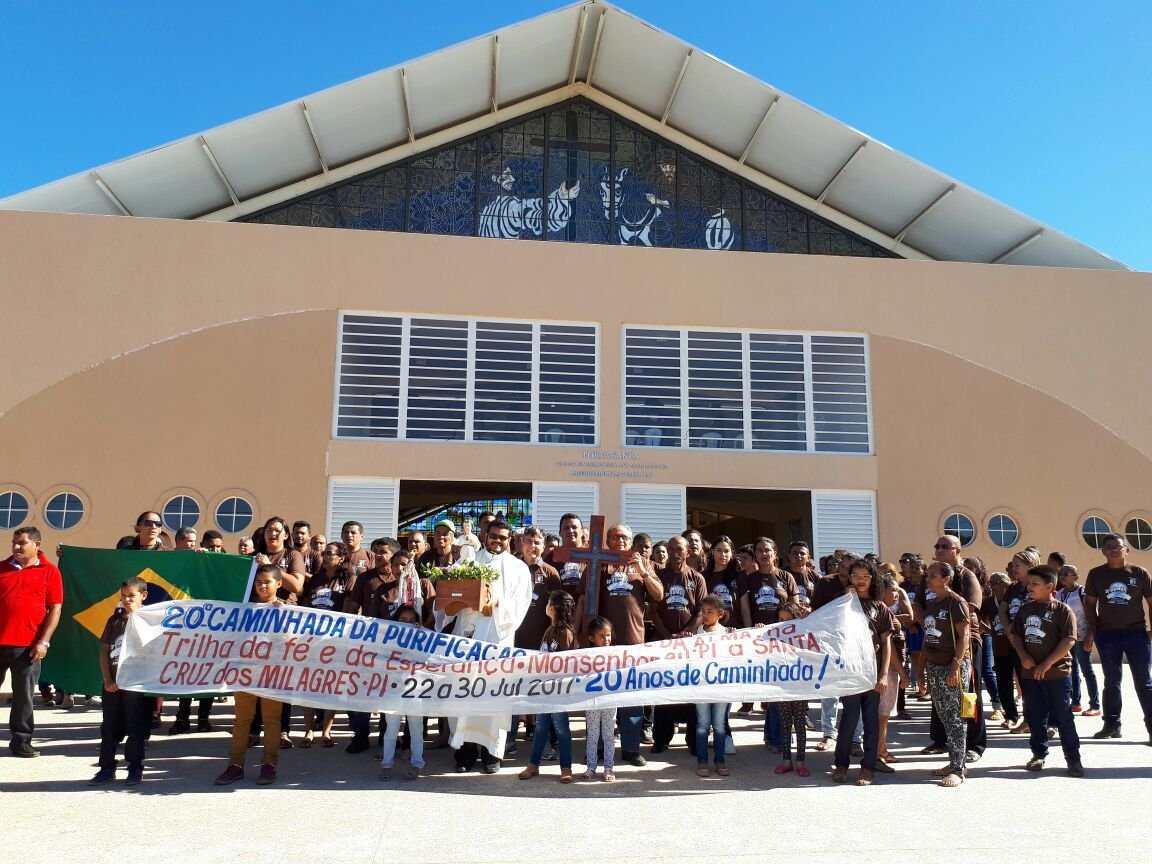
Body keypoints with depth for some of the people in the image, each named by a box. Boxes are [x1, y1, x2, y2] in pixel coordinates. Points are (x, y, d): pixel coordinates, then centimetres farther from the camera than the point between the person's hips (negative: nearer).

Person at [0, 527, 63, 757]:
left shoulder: (49, 571, 1)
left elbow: (55, 609, -1)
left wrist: (43, 642, -8)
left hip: (27, 645, -2)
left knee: (24, 696, 5)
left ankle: (21, 741, 15)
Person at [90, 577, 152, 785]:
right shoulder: (114, 620, 10)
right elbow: (104, 651, 8)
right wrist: (108, 680, 0)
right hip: (112, 682, 5)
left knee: (135, 727, 1)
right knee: (109, 727, 10)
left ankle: (135, 768, 11)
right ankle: (107, 768, 20)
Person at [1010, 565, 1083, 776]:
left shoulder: (1062, 610, -8)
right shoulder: (1025, 610, 9)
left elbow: (1069, 640, -13)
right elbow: (1015, 635, 14)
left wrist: (1047, 664, -17)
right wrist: (1023, 656, -4)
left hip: (1057, 673, -5)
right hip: (1030, 673, 5)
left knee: (1063, 717, 1)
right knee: (1035, 716, 12)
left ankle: (1073, 758, 11)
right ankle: (1039, 754, 24)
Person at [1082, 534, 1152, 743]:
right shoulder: (1096, 574, 3)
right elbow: (1090, 604, 8)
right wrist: (1092, 632, 2)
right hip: (1107, 635, 1)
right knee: (1111, 681, 9)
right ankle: (1112, 724, 16)